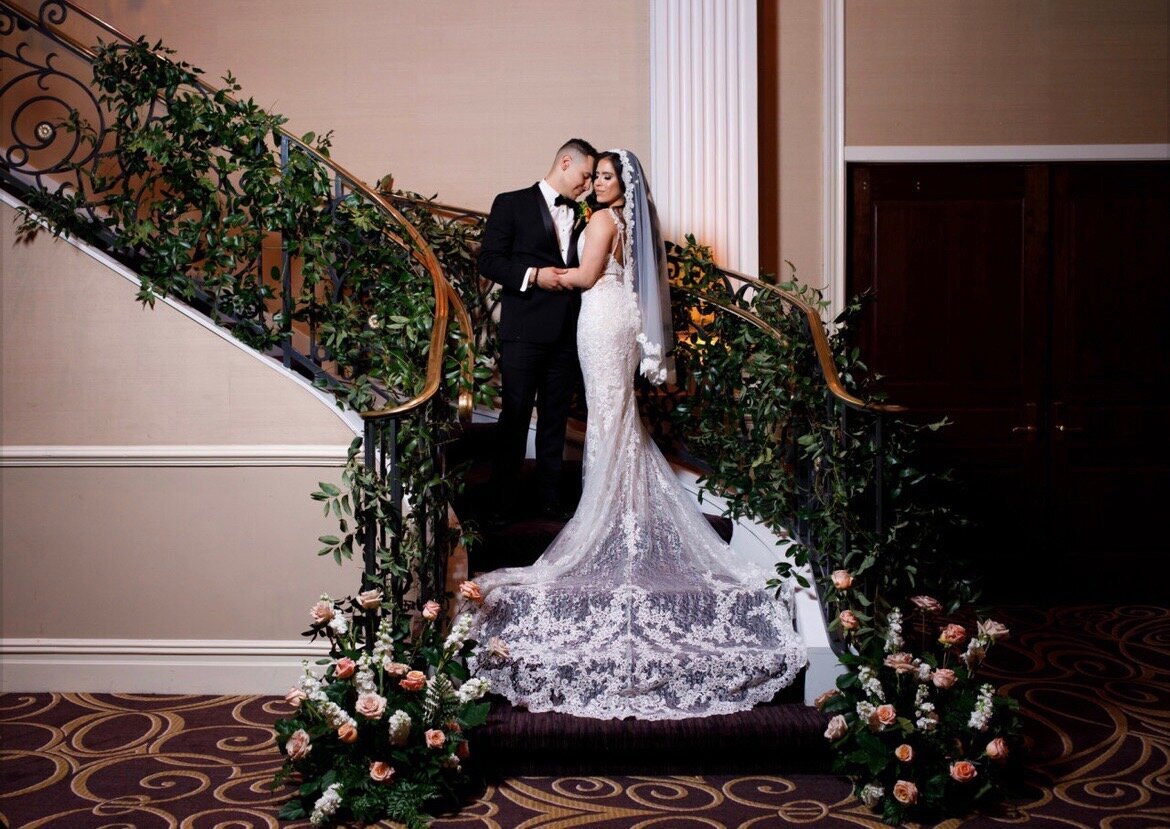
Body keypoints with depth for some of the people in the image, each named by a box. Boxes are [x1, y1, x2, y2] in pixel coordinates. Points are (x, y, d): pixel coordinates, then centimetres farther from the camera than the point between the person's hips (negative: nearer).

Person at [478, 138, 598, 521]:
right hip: (524, 330, -5)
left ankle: (549, 497, 19)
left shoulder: (579, 216, 17)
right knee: (515, 417, -2)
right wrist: (533, 275, -17)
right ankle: (503, 501, 7)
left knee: (555, 419, 11)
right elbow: (489, 260, -6)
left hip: (566, 334, 5)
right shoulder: (512, 203, 1)